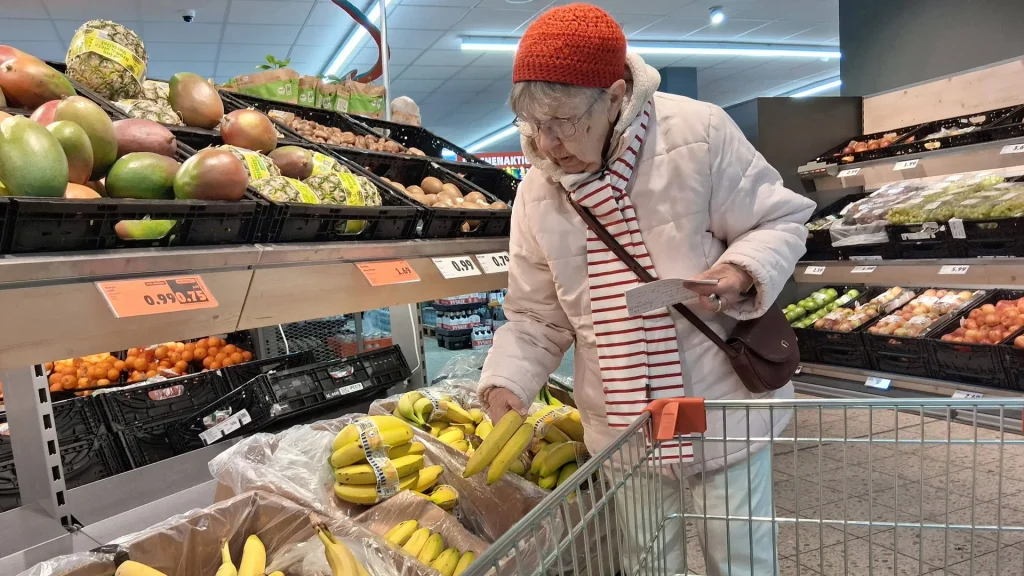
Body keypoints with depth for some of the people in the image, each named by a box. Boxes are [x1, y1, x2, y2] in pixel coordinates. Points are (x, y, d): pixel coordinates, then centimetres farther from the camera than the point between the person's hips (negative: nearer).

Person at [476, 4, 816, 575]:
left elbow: (780, 221, -6)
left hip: (724, 406, -2)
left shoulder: (700, 135, -17)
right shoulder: (537, 193, -6)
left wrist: (742, 272, -26)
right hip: (623, 426, 3)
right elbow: (537, 315, 0)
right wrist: (507, 382, -15)